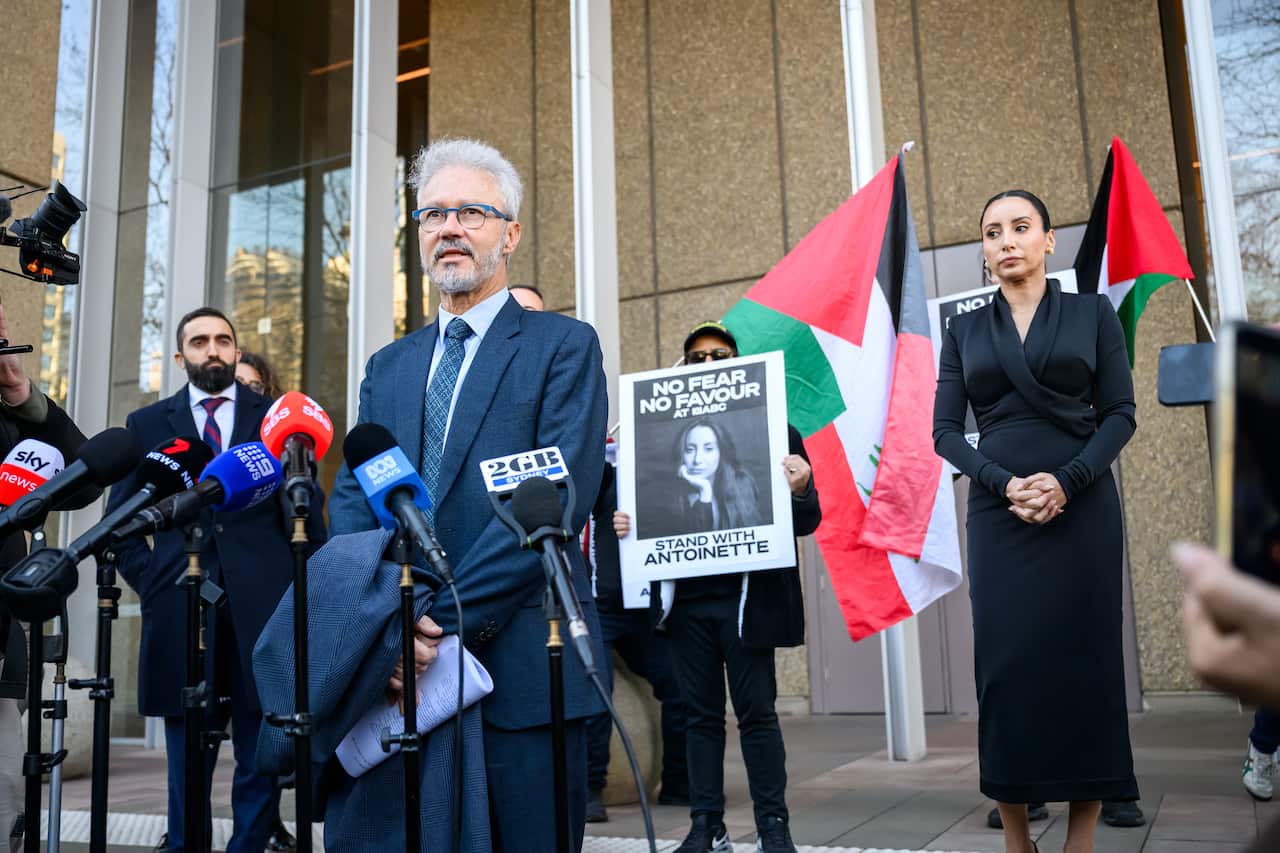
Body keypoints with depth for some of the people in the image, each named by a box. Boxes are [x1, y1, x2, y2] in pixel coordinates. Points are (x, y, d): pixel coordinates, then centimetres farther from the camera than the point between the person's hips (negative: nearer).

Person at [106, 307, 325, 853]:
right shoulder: (147, 424, 12)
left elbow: (308, 514, 6)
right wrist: (150, 579, -1)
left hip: (264, 608, -1)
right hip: (182, 608, 1)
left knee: (262, 757, 5)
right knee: (187, 757, 9)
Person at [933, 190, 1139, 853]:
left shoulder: (1092, 313, 7)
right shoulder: (965, 331, 10)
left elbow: (1120, 412, 1)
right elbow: (945, 430, 4)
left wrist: (1066, 481, -15)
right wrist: (1005, 483, -13)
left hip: (1083, 511, -1)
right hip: (1000, 517, 1)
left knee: (1083, 663, 0)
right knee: (1006, 665, -2)